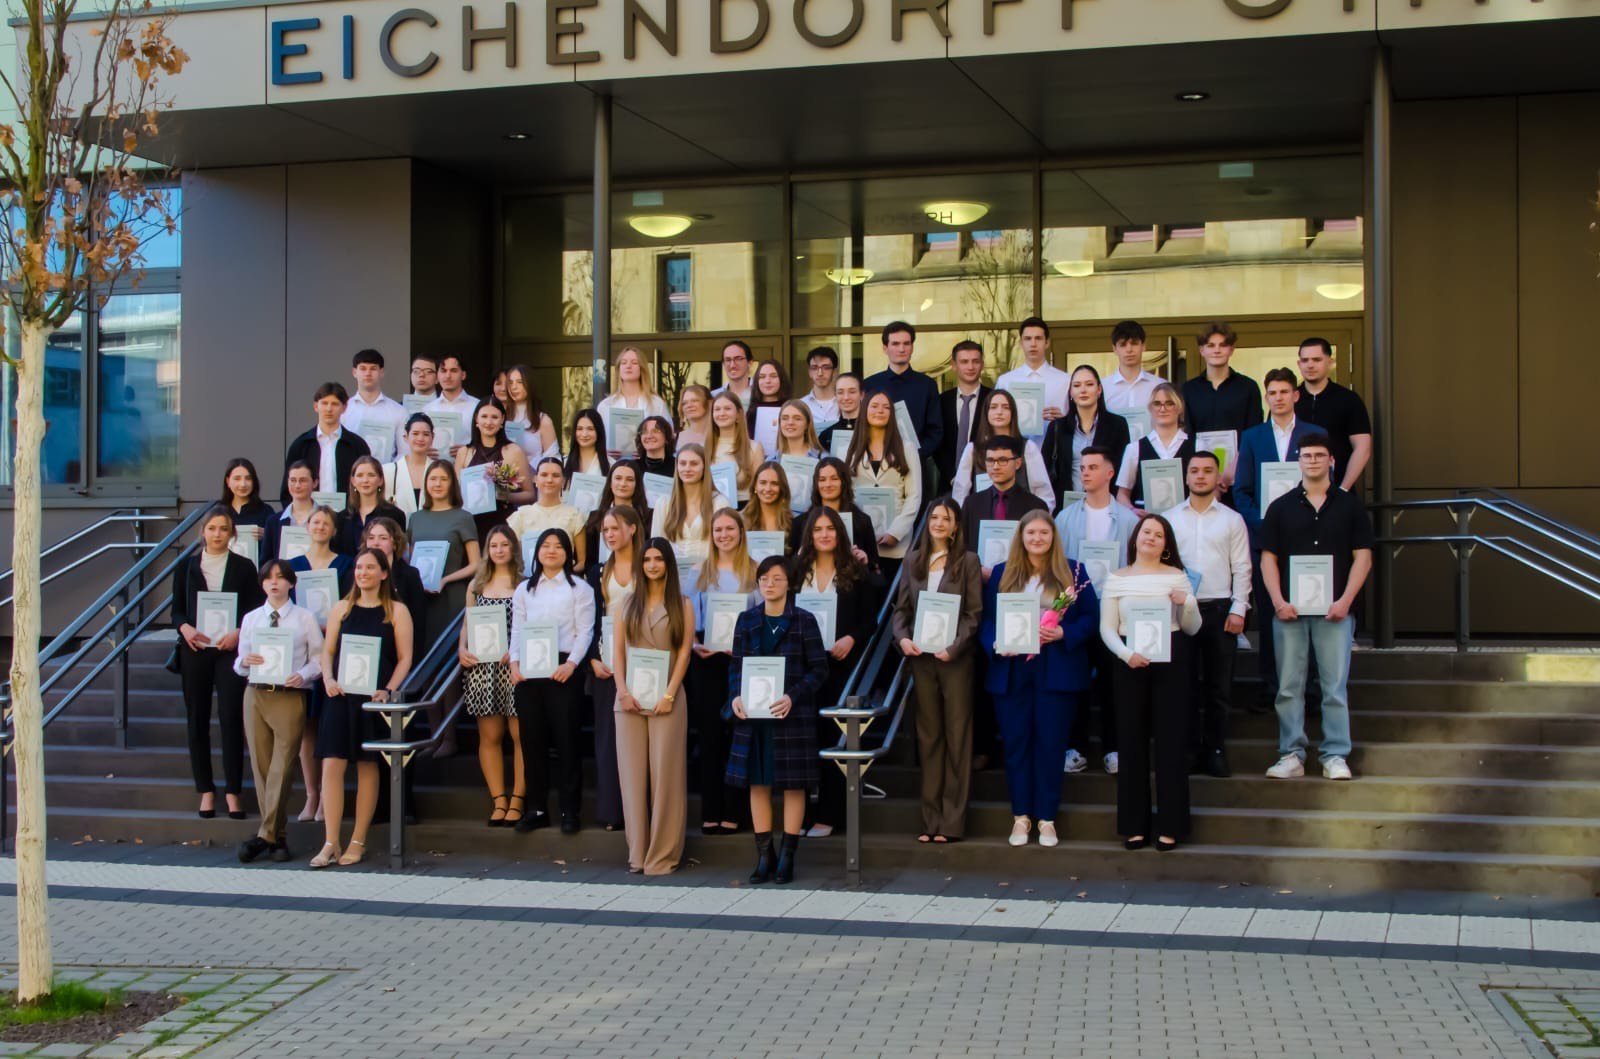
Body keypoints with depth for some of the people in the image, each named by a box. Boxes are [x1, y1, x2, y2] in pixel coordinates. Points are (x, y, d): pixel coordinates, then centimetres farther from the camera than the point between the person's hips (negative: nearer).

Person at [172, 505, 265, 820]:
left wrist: (238, 633, -13)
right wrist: (185, 628, -11)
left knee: (232, 718, -6)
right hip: (195, 650, 2)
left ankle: (233, 791, 0)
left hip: (231, 650, -2)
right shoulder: (186, 567, 10)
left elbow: (256, 610, 4)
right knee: (197, 720, 4)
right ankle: (206, 791, 12)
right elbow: (176, 609, 10)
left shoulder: (243, 567, 5)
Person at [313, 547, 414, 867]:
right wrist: (328, 679, -8)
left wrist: (388, 690, -14)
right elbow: (328, 650, 11)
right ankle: (331, 843, -3)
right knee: (332, 764, -6)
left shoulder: (396, 611, 3)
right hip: (341, 696, 2)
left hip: (373, 697, -2)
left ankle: (358, 842, 10)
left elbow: (404, 657, -1)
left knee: (367, 766, 3)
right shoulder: (342, 608, 12)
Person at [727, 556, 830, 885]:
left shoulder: (803, 620, -2)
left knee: (793, 784, 1)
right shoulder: (747, 620, 8)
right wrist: (735, 696, -9)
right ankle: (764, 856, 13)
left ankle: (787, 857, 8)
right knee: (757, 783, 5)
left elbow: (819, 668, -4)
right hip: (753, 714, 3)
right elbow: (735, 665, 10)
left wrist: (793, 697, -17)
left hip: (792, 713, -3)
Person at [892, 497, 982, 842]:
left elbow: (974, 613, -4)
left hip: (955, 657, -3)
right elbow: (901, 607, 11)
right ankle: (930, 819, 11)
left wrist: (953, 648, -15)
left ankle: (952, 822, 2)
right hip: (921, 656, 3)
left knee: (956, 736, -1)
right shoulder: (913, 560, 11)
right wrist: (902, 638, -7)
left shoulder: (967, 561, 1)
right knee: (928, 736, 7)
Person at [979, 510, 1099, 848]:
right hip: (1011, 671, 2)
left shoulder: (1072, 572, 5)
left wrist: (1063, 634, -14)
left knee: (1050, 743, 1)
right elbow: (986, 619, 6)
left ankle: (1047, 818, 9)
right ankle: (1020, 816, 12)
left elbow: (1091, 616, 2)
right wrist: (996, 644, -13)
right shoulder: (1000, 574, 9)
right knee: (1016, 743, 3)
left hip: (1056, 671, -1)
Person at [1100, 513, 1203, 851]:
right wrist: (1126, 653, -13)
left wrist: (1185, 604, -12)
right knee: (1131, 740, 2)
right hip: (1129, 663, 0)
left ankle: (1170, 826, 5)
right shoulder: (1117, 579, 7)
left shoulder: (1177, 577, 7)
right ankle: (1134, 825, 9)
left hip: (1171, 661, 0)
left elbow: (1192, 629, 8)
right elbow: (1107, 628, 5)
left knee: (1171, 740, -1)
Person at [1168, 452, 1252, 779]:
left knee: (1219, 685, 2)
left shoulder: (1232, 519, 7)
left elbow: (1241, 568, 4)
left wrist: (1238, 610, -5)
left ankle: (1215, 750, 8)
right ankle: (1189, 750, 9)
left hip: (1220, 609, 0)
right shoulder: (1170, 518, 8)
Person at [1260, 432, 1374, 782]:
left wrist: (1345, 600, -8)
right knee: (1289, 687, 3)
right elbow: (1268, 557, 6)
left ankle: (1335, 756, 5)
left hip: (1334, 609, -1)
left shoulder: (1349, 505, 7)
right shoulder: (1281, 507, 9)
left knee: (1335, 687, -1)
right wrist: (1278, 601, -7)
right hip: (1290, 609, 1)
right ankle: (1291, 754, 8)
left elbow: (1363, 556, 3)